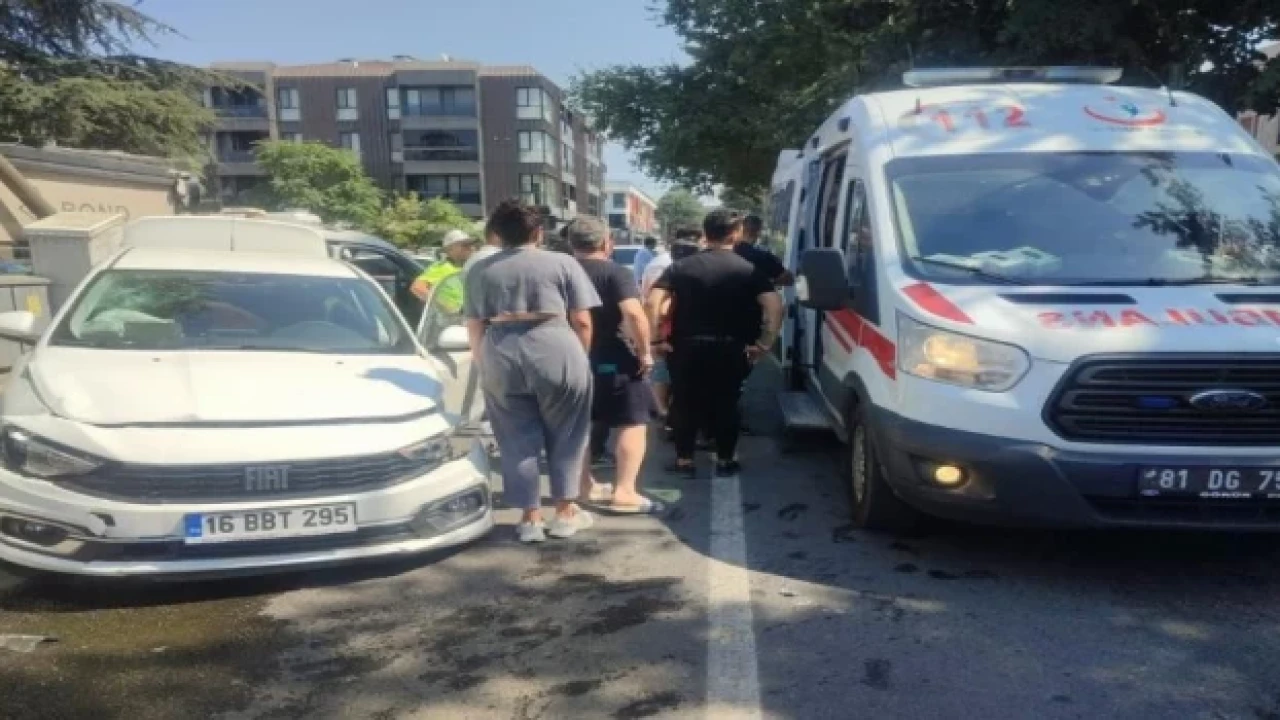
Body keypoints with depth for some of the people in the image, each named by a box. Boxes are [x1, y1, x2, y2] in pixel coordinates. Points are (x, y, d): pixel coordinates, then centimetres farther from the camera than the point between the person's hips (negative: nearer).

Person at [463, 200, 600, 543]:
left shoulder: (480, 271, 13)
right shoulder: (562, 263, 6)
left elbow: (474, 328, 12)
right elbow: (582, 321, 3)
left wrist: (484, 366, 22)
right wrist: (579, 358, 16)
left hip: (500, 356, 2)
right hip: (555, 351, -2)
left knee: (518, 440, 11)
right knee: (565, 437, 12)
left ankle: (530, 517, 14)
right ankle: (565, 512, 18)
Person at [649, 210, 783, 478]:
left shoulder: (681, 267, 1)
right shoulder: (748, 269, -1)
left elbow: (653, 302, -11)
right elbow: (774, 305, -14)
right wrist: (764, 344, -8)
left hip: (687, 347, 1)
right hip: (729, 349, 0)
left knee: (686, 404, 13)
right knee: (726, 405, 13)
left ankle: (684, 460, 18)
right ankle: (725, 460, 20)